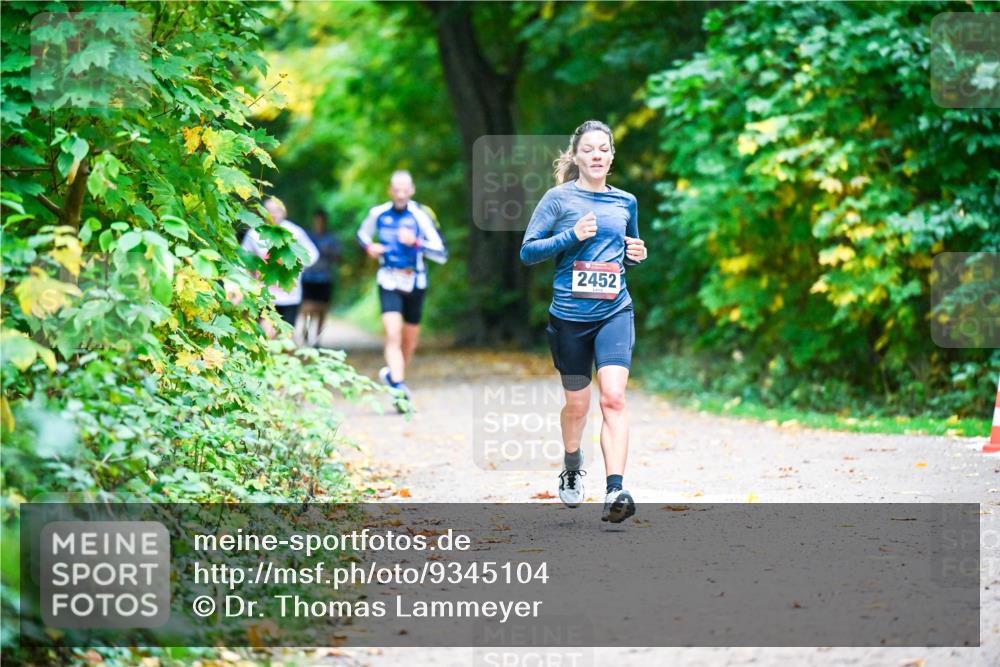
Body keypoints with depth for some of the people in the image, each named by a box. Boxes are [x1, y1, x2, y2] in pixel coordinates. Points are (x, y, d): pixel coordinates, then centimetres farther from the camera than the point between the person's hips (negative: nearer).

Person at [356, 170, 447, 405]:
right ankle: (398, 387, -22)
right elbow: (362, 233, 19)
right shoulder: (377, 214, -3)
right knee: (393, 335, -16)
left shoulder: (420, 216, -12)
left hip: (414, 282, 0)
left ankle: (394, 374, 39)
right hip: (388, 282, 0)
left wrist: (416, 242, -28)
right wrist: (369, 246, -2)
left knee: (410, 338, 13)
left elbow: (441, 254, -15)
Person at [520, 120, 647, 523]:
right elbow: (527, 251, -4)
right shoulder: (559, 198, -2)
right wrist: (572, 236, -16)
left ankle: (615, 491, -24)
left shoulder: (626, 202, 9)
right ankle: (572, 471, 39)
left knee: (613, 397, -16)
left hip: (615, 312, 1)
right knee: (577, 404, 10)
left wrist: (636, 255, 2)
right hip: (569, 315, -1)